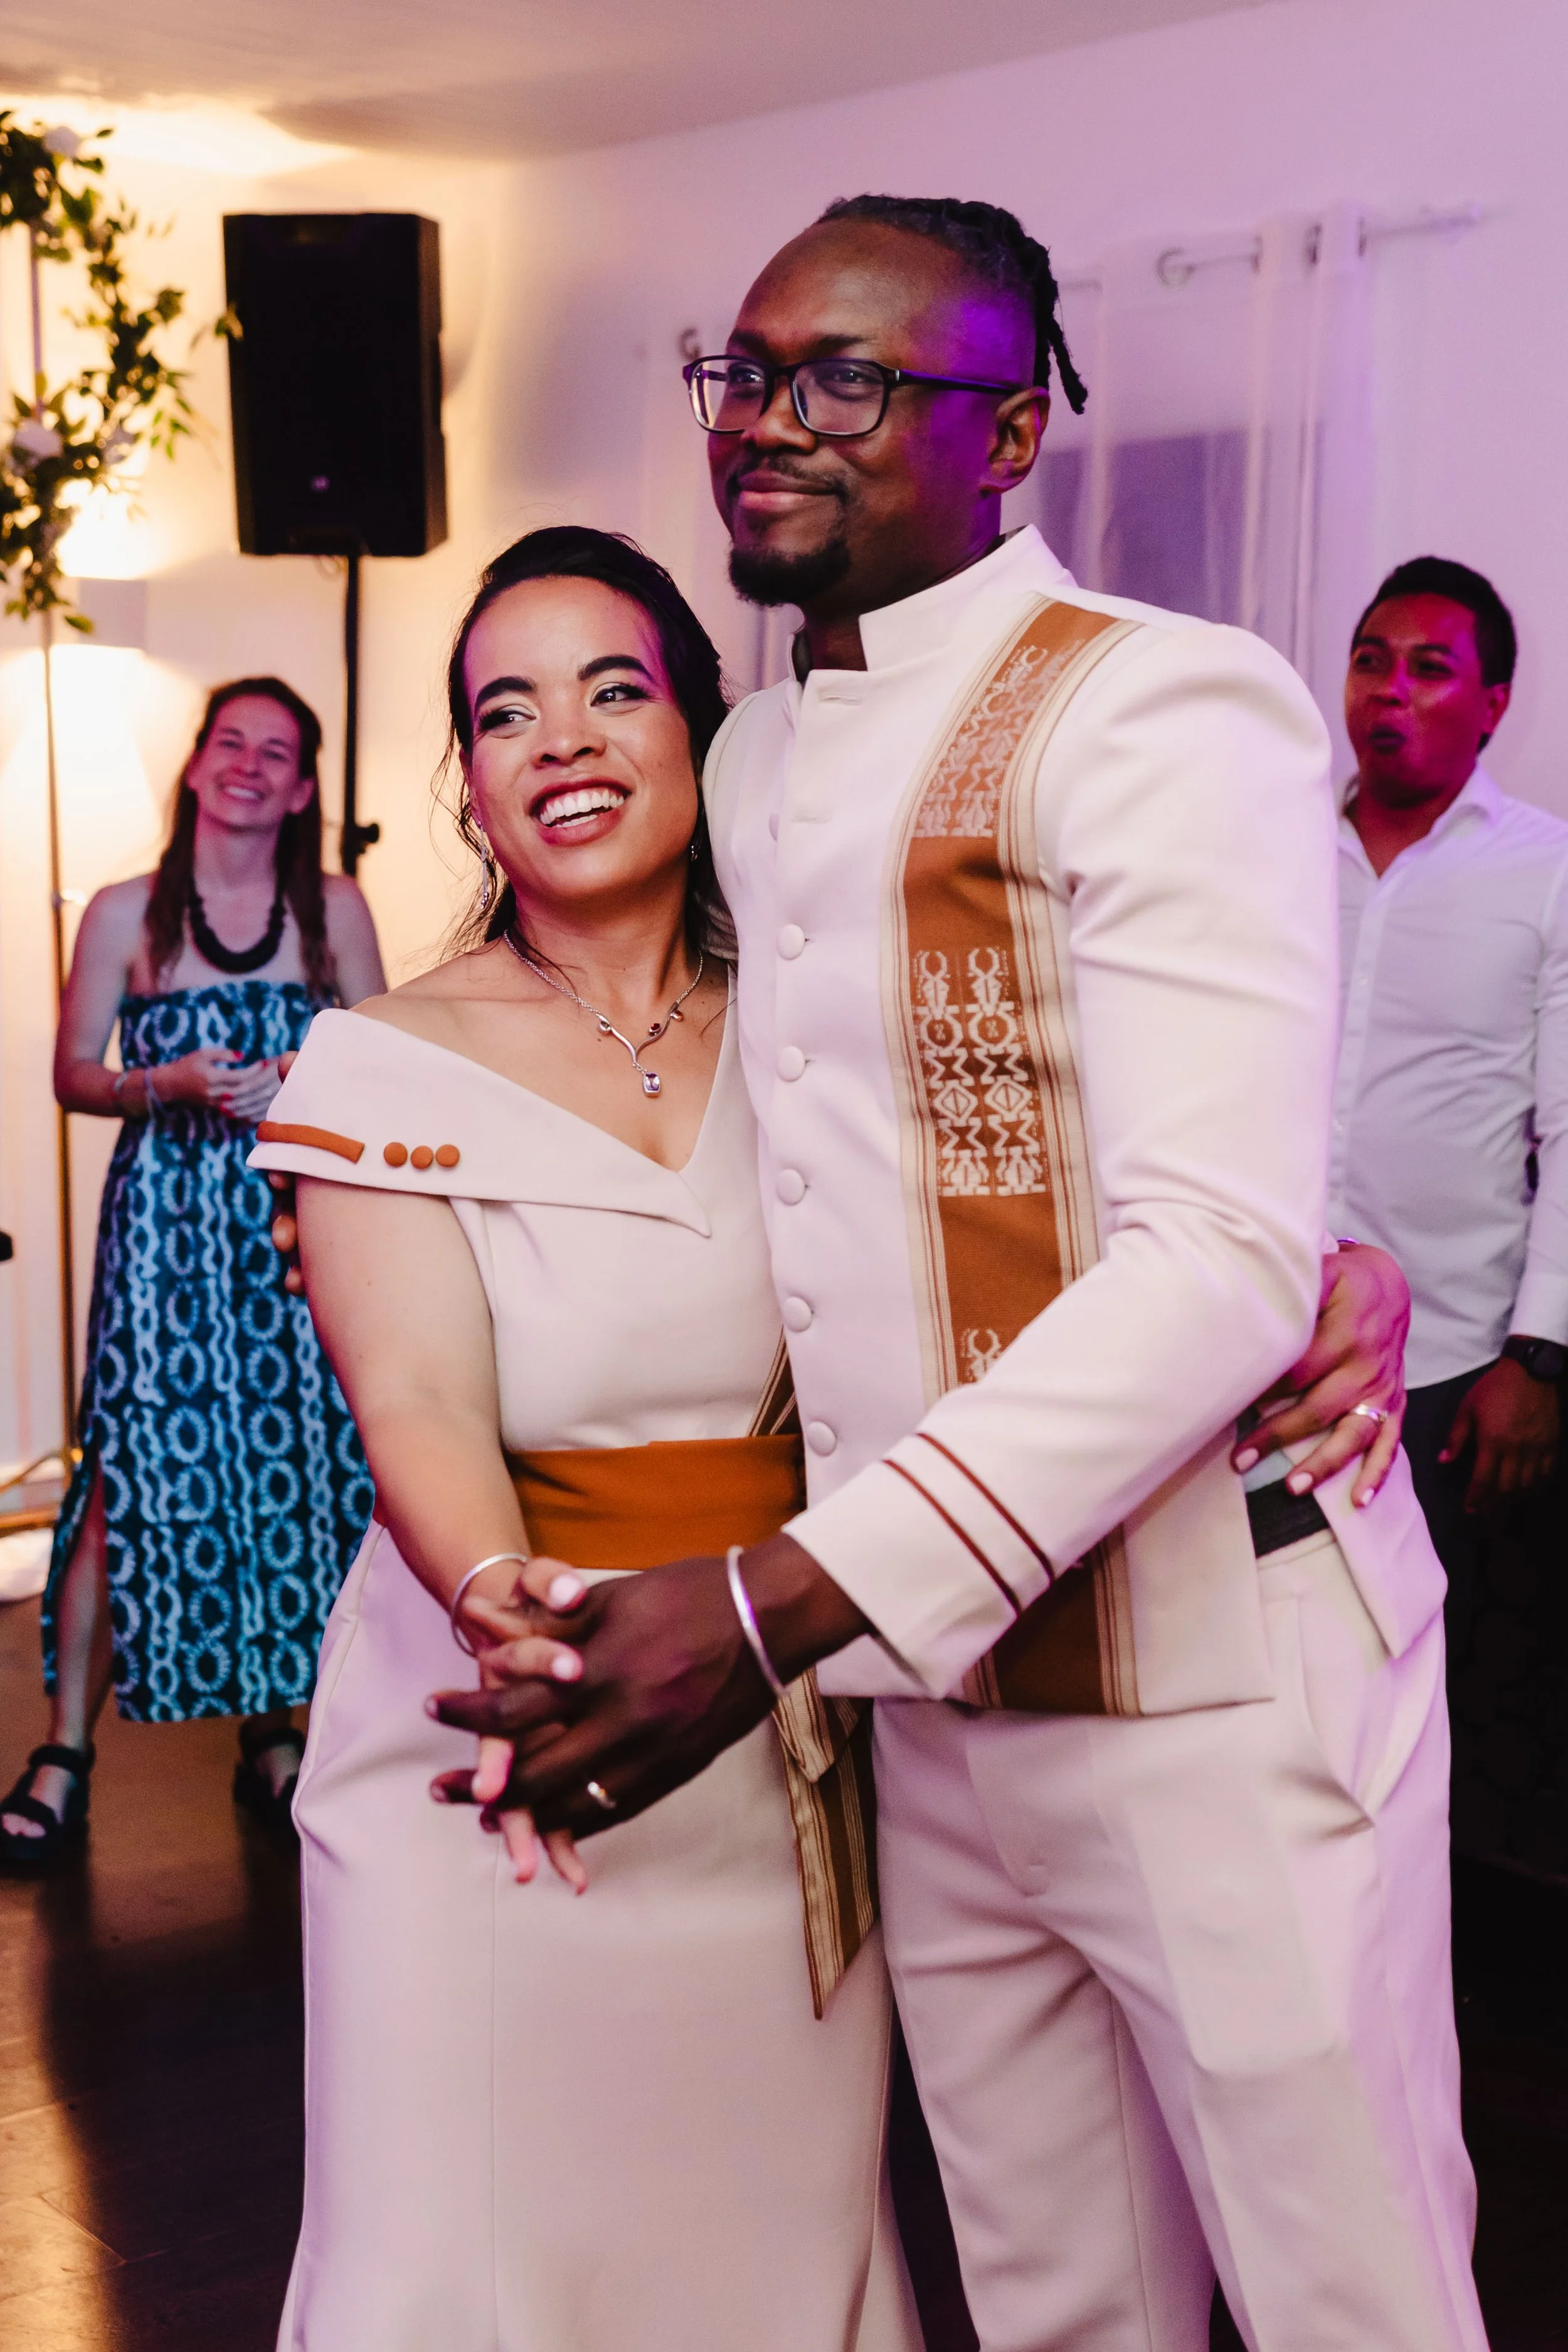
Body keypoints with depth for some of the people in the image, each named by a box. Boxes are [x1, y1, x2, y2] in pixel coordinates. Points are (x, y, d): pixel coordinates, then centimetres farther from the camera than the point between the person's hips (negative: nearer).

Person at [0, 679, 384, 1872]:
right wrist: (170, 1085, -12)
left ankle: (274, 1734, 17)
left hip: (298, 1219, 2)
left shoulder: (334, 908, 7)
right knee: (135, 1471, -7)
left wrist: (296, 1082, -8)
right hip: (163, 1222, -1)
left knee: (291, 1466, 2)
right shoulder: (127, 912, 4)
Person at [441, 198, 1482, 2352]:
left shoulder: (1164, 715, -13)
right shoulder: (755, 764, 13)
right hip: (930, 1686, 7)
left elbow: (1227, 1261, -23)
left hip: (1205, 1689, -7)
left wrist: (779, 1605, -27)